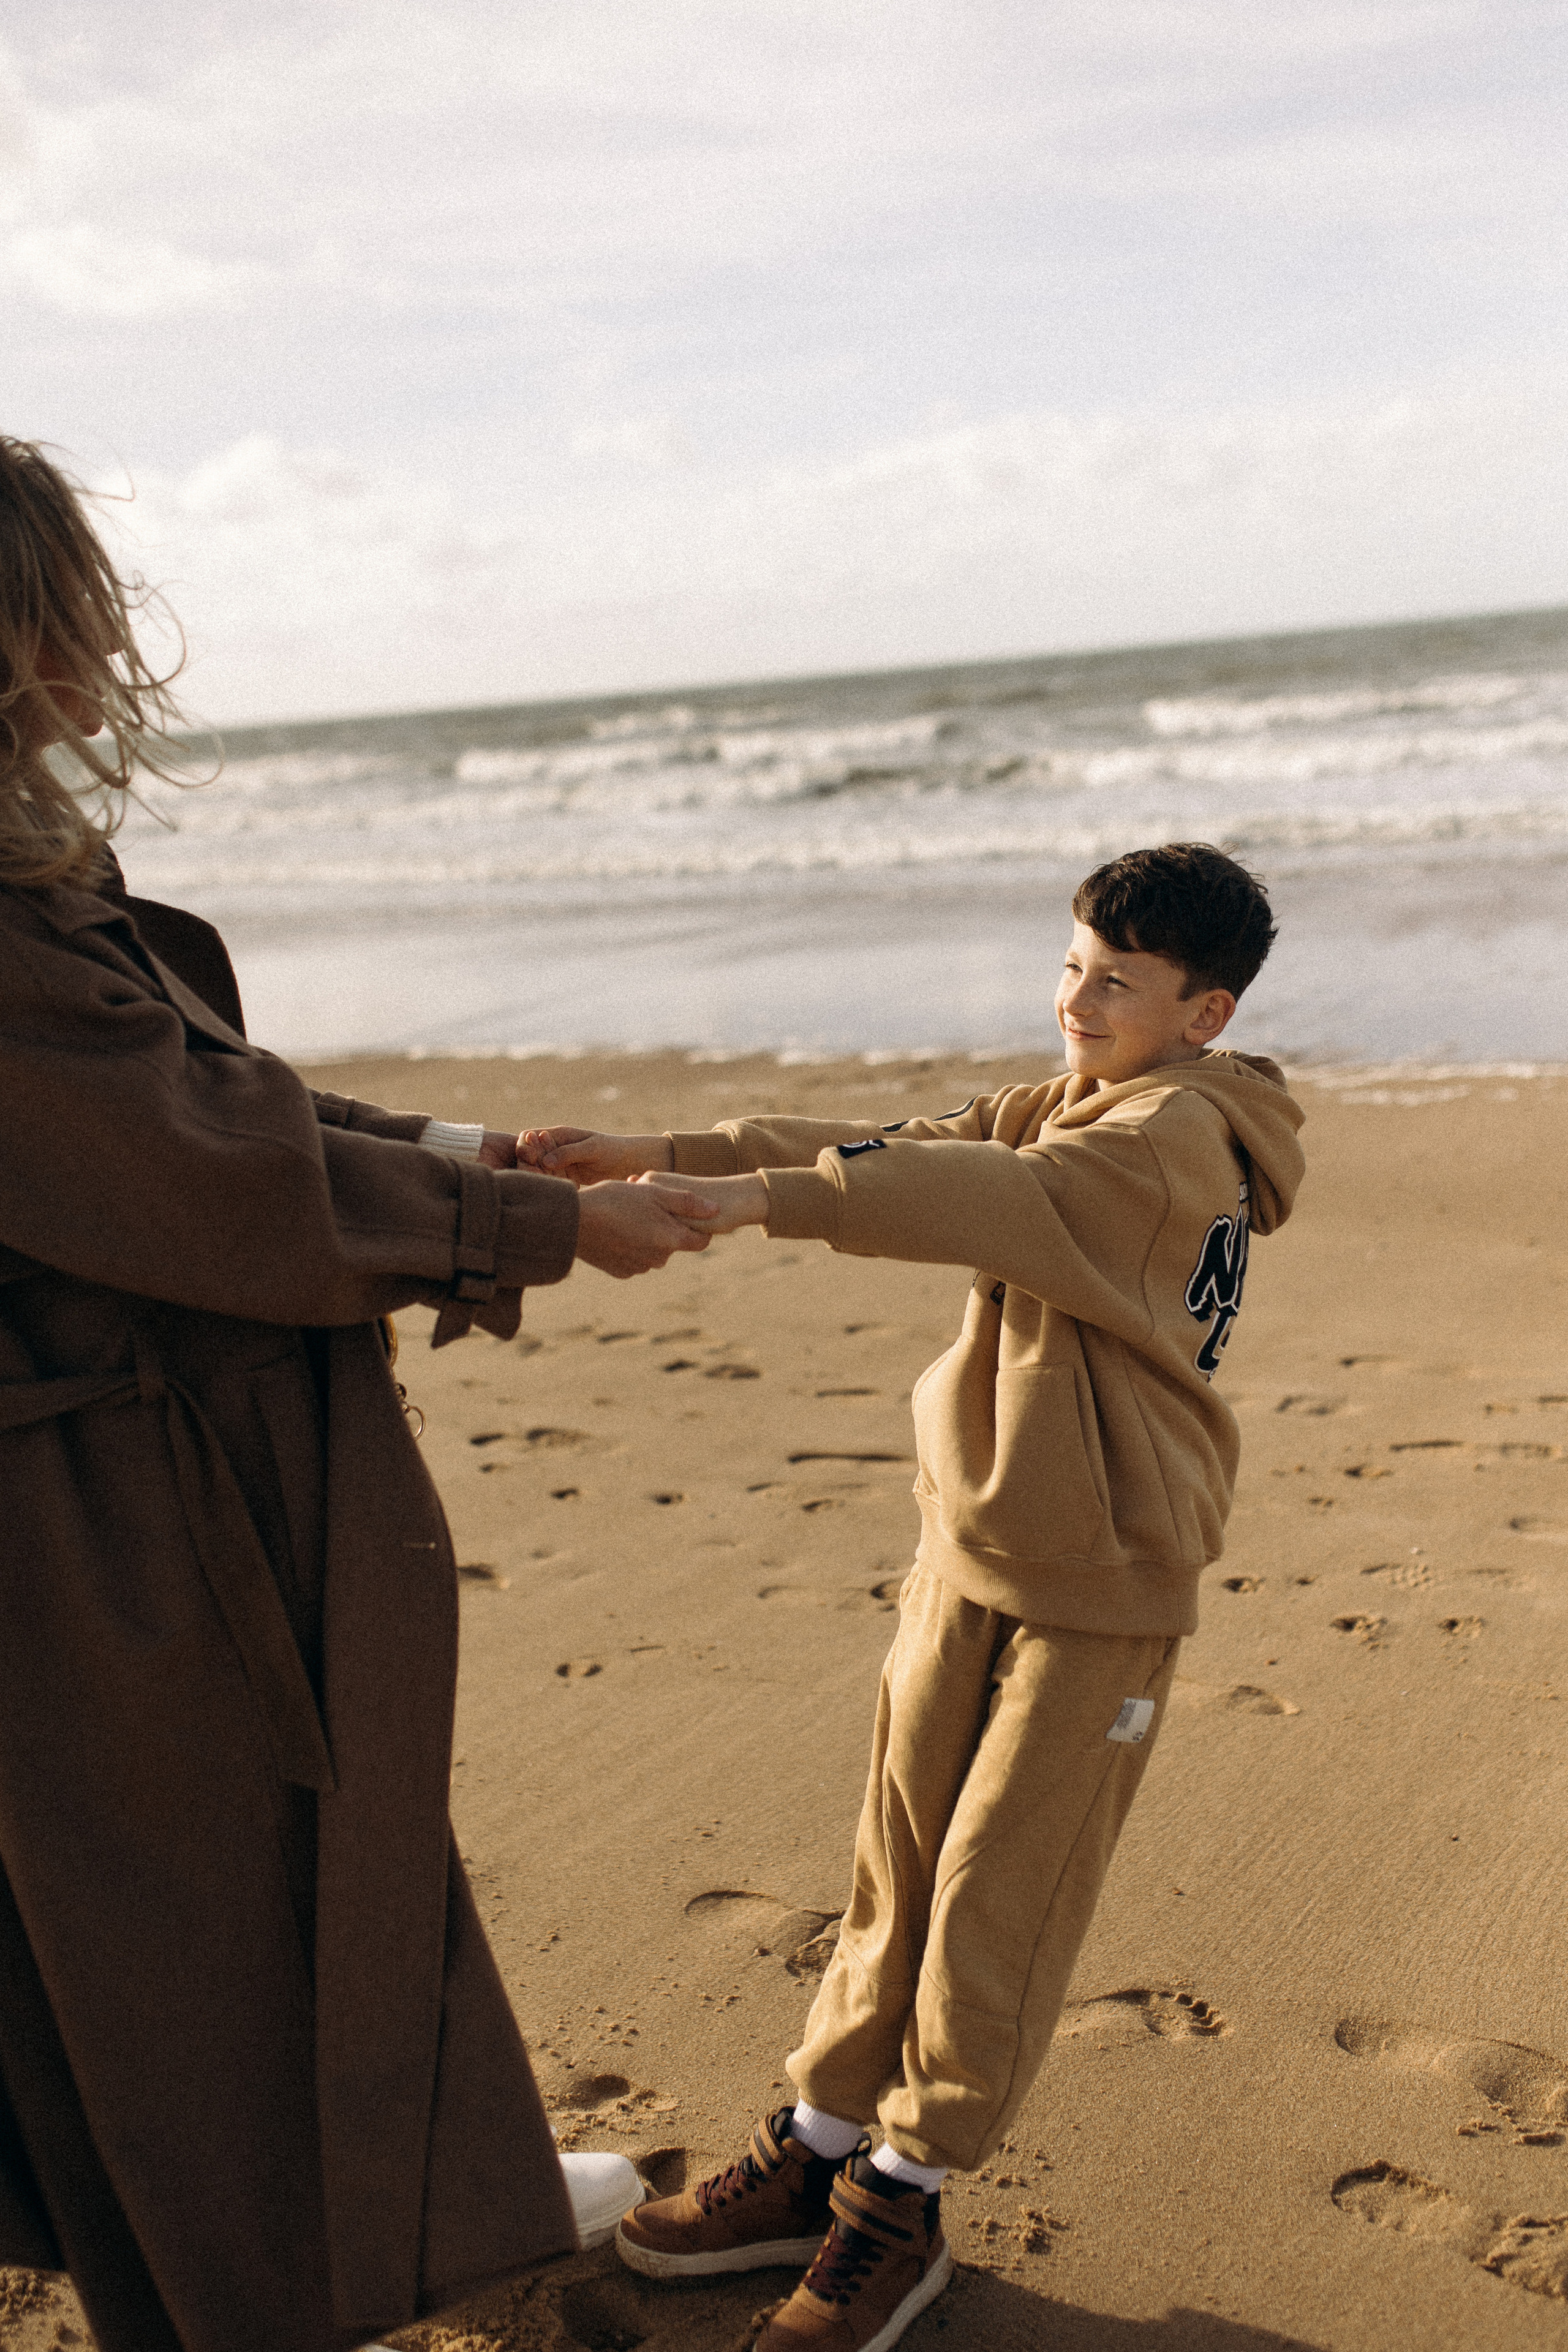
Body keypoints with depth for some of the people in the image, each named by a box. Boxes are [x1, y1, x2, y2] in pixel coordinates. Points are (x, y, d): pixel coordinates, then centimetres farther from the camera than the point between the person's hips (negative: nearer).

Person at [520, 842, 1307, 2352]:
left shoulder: (1179, 1136, -15)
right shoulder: (1059, 1110, 12)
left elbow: (995, 1201, -32)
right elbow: (901, 1149, 4)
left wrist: (763, 1196, -40)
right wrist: (661, 1155, -7)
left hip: (1101, 1576, -8)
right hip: (971, 1544, 8)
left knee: (998, 1898, 3)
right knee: (899, 1863, 13)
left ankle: (902, 2201, 18)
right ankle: (818, 2150, 26)